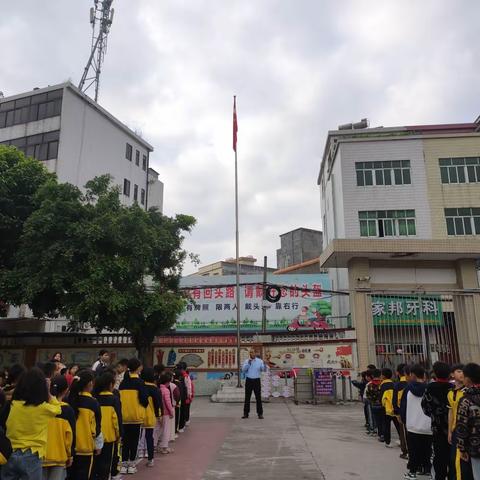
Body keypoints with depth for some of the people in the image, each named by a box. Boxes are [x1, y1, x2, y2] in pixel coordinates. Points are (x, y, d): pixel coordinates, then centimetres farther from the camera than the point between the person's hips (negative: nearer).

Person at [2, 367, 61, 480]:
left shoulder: (13, 404, -3)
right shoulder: (44, 408, -11)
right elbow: (58, 408, 11)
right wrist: (48, 393, 9)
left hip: (10, 455, 4)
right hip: (31, 457, -3)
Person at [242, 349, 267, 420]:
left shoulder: (260, 361, 0)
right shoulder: (246, 361, 3)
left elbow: (264, 370, -9)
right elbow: (243, 370, -10)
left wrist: (264, 365, -30)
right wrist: (248, 364, -23)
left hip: (256, 380, -1)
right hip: (248, 380, 1)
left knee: (258, 397, -1)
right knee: (247, 397, 5)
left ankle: (260, 414, 6)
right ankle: (246, 413, 13)